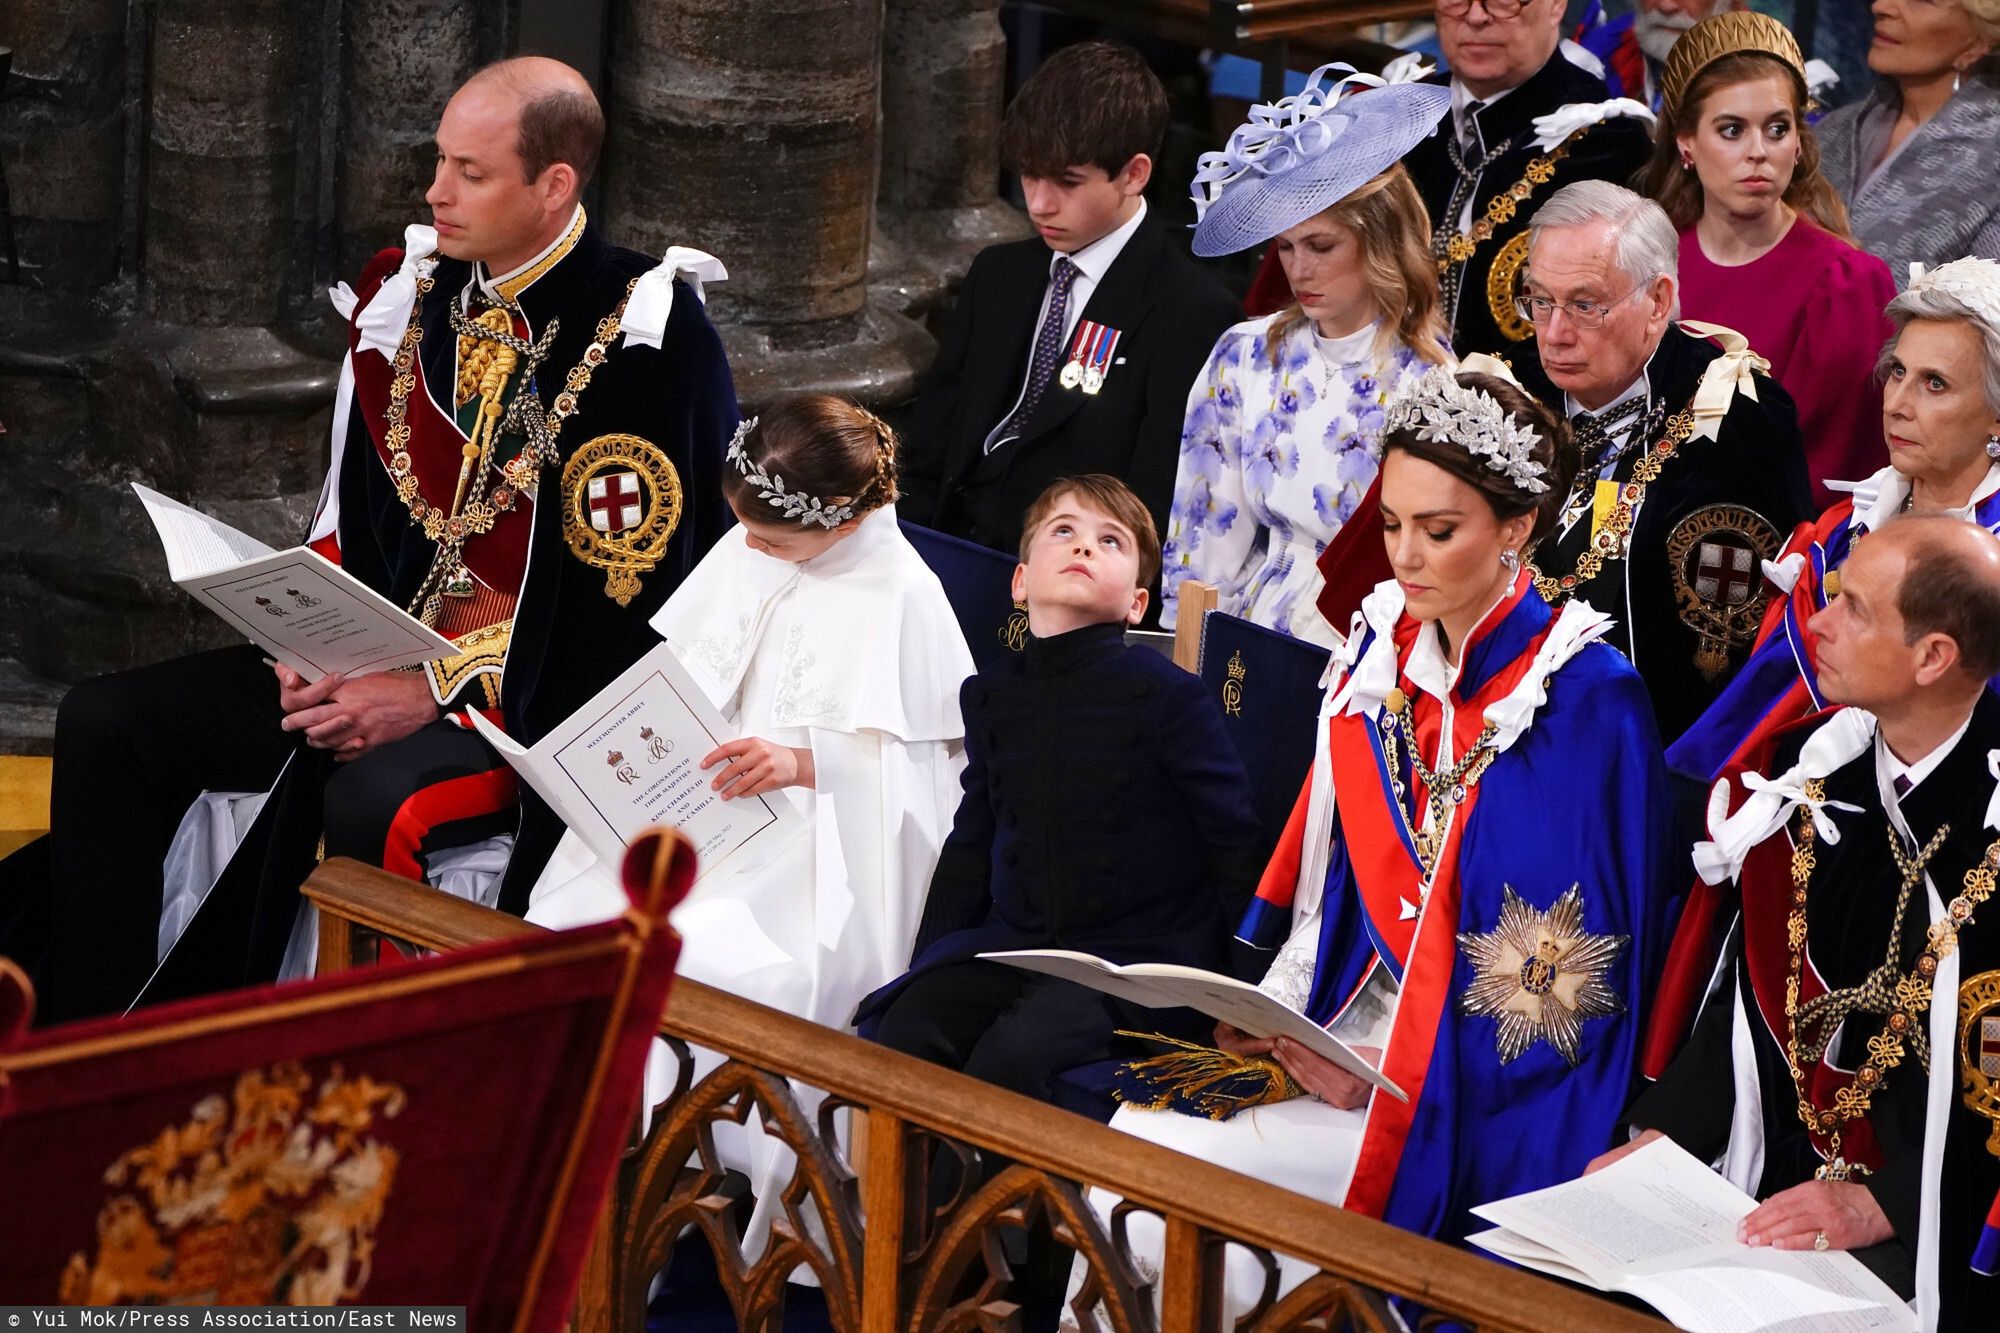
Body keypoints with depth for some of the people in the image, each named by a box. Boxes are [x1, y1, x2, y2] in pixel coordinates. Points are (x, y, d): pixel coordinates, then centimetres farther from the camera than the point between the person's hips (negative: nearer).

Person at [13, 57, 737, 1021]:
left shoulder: (643, 339, -15)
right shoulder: (407, 297, 6)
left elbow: (621, 599, -18)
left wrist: (435, 696, -21)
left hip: (547, 697, -7)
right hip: (382, 659, 8)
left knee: (373, 803, -37)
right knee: (106, 724, -3)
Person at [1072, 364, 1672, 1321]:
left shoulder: (1588, 701, -11)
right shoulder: (1380, 656, 7)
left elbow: (1570, 966, -12)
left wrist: (1398, 1071, -18)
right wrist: (1272, 1013, -3)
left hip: (1489, 1087, -6)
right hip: (1356, 1026, 6)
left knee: (1167, 1165, -21)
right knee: (1129, 1138, -17)